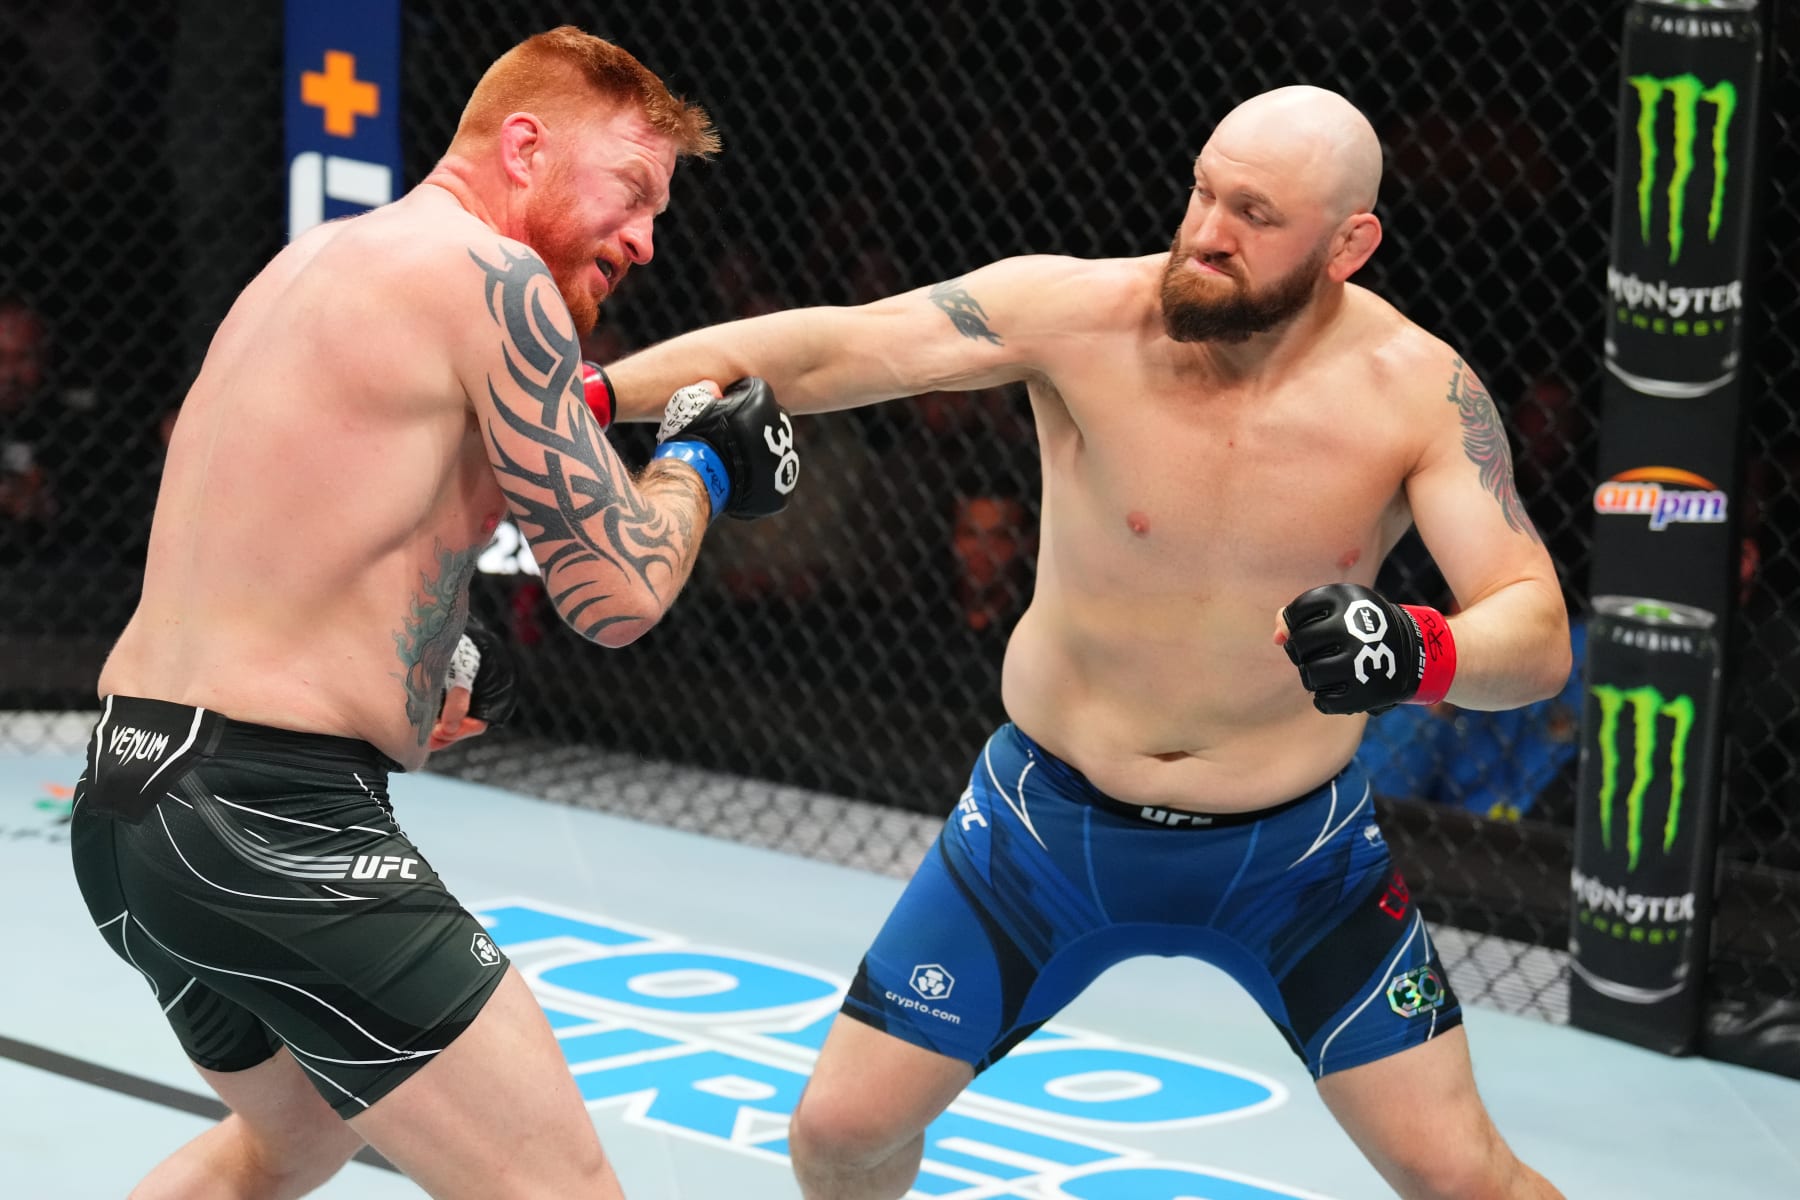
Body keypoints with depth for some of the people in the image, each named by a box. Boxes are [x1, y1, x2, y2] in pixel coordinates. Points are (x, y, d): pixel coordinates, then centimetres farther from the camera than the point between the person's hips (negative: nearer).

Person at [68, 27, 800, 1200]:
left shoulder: (318, 262, 17)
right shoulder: (490, 273, -11)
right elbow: (619, 595, -10)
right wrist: (699, 461, 8)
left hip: (130, 795, 10)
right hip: (270, 825, -10)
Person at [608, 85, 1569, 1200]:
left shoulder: (1417, 390, -17)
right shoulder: (1080, 313, -19)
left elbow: (1538, 637, -21)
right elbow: (825, 351, -25)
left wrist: (1418, 653, -44)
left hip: (1293, 849, 0)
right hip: (1052, 816, 1)